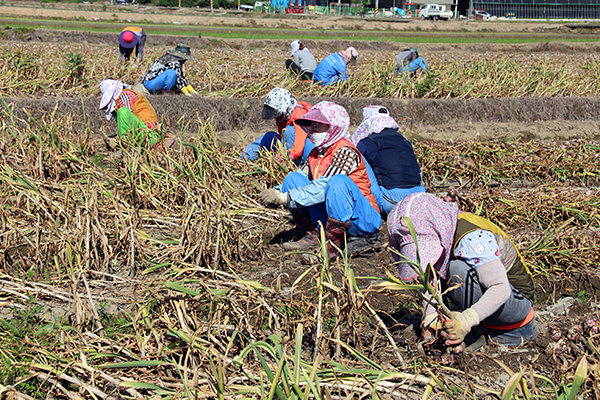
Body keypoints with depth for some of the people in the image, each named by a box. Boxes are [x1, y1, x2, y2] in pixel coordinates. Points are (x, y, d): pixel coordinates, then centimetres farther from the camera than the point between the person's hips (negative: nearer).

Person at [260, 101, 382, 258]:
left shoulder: (345, 151, -16)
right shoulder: (315, 153, 10)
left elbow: (323, 187, -26)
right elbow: (298, 182, 7)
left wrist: (285, 198, -26)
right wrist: (277, 192, -14)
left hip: (363, 219, -7)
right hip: (328, 218, 7)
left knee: (339, 181, -36)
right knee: (292, 178, -3)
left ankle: (333, 245, -29)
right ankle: (311, 236, -7)